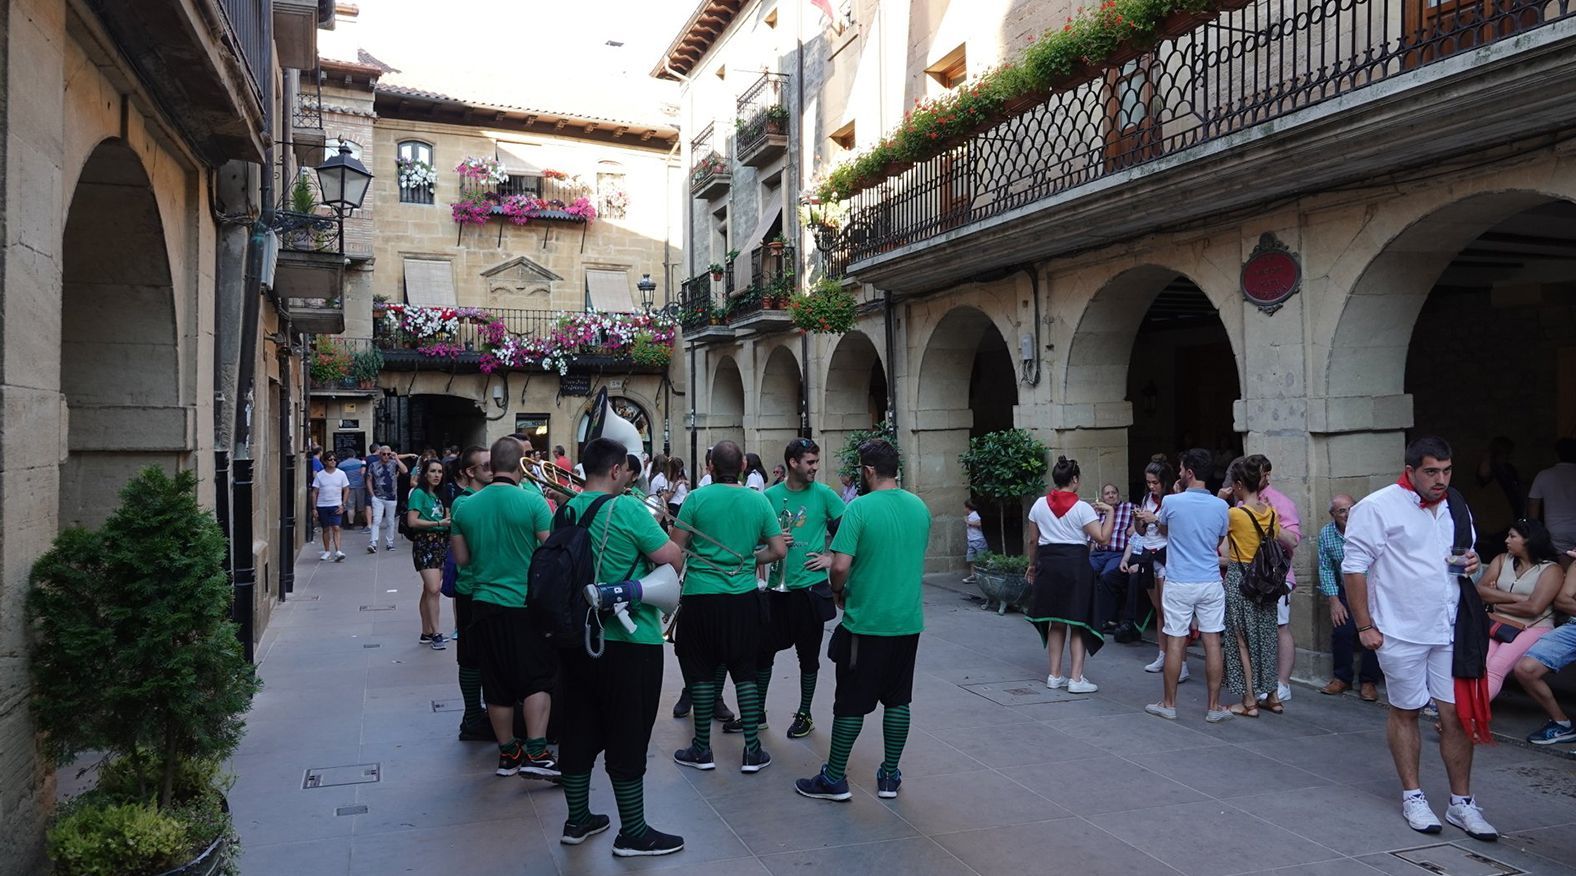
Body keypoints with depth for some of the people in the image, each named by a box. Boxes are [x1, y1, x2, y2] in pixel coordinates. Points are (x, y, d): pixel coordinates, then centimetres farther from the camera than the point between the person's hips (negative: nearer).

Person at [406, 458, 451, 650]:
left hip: (440, 543, 8)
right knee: (433, 589, -14)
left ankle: (427, 633, 17)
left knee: (430, 590, 11)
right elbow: (412, 521, -15)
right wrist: (439, 523, -16)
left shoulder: (438, 495, 15)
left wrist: (450, 521, 5)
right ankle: (435, 633, -11)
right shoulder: (419, 493, -7)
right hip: (424, 543, -8)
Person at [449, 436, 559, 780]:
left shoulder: (465, 507, 1)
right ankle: (536, 753, -4)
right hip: (527, 603, -4)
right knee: (537, 677, 4)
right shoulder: (532, 501, -12)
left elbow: (461, 559, 8)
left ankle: (507, 753, 23)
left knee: (497, 683, 12)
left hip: (485, 604, 4)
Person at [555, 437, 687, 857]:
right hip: (630, 640, -7)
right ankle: (633, 833, 14)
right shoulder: (627, 508, -17)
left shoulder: (567, 511, 4)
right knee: (627, 738, 3)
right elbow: (673, 558, -17)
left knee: (579, 731, 15)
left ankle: (577, 821, 28)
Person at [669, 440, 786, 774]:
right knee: (744, 671, 11)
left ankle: (702, 750, 18)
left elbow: (674, 548, -5)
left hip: (701, 596, -2)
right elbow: (779, 550, 2)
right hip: (743, 597, 2)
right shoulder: (758, 500, -1)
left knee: (701, 671, 9)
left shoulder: (697, 498, -7)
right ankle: (753, 751, 13)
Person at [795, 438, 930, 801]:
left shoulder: (859, 508, -16)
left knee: (851, 702, 5)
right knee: (897, 699, 14)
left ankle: (835, 779, 16)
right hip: (909, 621, 5)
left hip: (866, 621, -5)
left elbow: (841, 565, -21)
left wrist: (838, 591, 0)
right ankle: (890, 777, 23)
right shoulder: (920, 507, 3)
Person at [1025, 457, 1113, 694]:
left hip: (1048, 563, 5)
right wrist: (1109, 512, -2)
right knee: (1079, 623, 4)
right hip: (1075, 563, -4)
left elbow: (1032, 539, 9)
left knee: (1056, 622, 14)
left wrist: (1033, 565, 20)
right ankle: (1076, 678, 1)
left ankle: (1055, 675, 17)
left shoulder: (1040, 505, 3)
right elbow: (1103, 538, -15)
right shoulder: (1082, 507, -10)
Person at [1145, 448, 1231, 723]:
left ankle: (1168, 704, 13)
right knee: (1212, 642, 5)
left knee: (1175, 643, 4)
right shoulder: (1221, 506, 0)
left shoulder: (1172, 502, -9)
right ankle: (1214, 707, 11)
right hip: (1211, 584, 3)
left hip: (1179, 584, -2)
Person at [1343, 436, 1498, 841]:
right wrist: (1365, 625, -11)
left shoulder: (1455, 507, 10)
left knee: (1456, 715, 5)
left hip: (1449, 630, 5)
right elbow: (1354, 567, -9)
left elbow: (1466, 553, 25)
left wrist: (1472, 561, -1)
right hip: (1401, 633, -5)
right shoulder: (1377, 508, -9)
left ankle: (1461, 803, 18)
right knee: (1405, 713, 9)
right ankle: (1412, 797, 22)